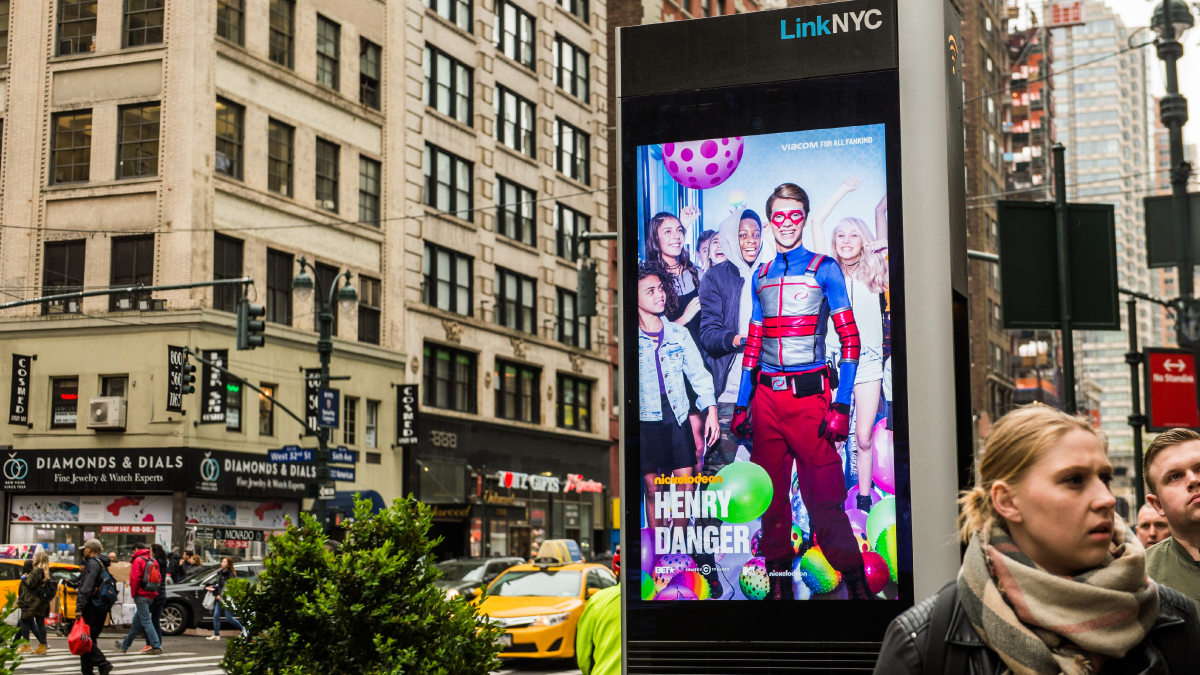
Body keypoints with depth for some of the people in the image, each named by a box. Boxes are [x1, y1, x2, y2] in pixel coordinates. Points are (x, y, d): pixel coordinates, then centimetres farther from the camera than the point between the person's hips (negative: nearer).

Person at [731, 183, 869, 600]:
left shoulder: (824, 269, 2)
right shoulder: (761, 276, 16)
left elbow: (850, 339, -3)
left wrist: (842, 405, -13)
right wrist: (741, 403, 12)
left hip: (810, 395, -4)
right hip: (767, 398, 5)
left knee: (824, 498, -8)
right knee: (771, 494, 8)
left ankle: (855, 581, 1)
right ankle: (779, 582, 17)